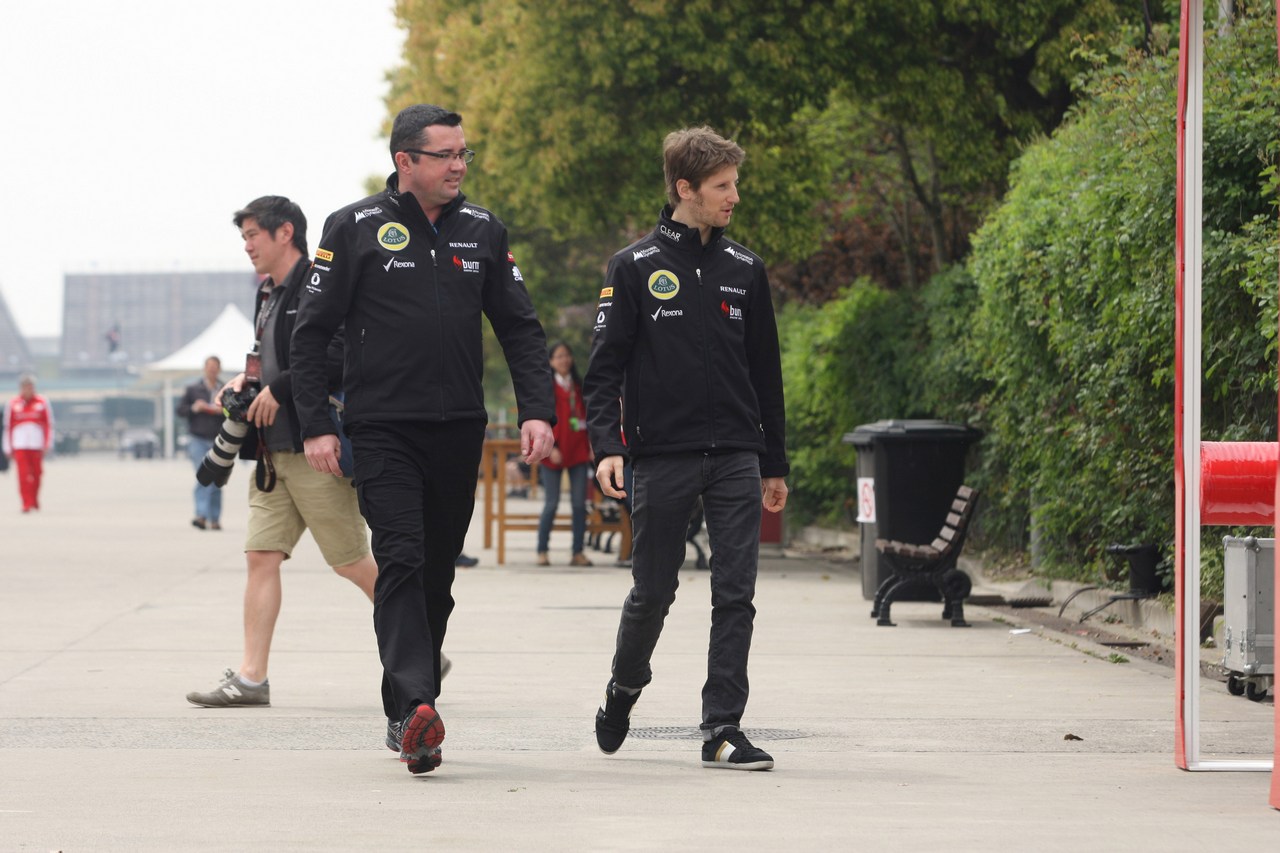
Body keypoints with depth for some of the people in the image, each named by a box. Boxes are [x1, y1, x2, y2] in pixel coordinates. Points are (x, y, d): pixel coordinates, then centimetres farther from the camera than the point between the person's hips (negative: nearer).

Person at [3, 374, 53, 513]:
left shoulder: (43, 403, 5)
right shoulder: (13, 405, 6)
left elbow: (49, 425, 7)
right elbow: (7, 427, 9)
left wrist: (47, 444, 1)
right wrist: (8, 448, 6)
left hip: (37, 444, 1)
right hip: (19, 445, -1)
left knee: (36, 474, 6)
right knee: (23, 475, -9)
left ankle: (34, 500, 26)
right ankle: (26, 503, -9)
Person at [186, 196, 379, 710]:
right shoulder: (270, 295, 17)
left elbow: (339, 356, -23)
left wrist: (278, 388, -18)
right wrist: (248, 379, 8)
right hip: (273, 453, 9)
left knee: (352, 562, -2)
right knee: (261, 556, 1)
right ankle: (251, 678, -1)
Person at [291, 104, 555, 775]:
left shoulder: (483, 232, 10)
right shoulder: (356, 230, -2)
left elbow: (520, 329, 12)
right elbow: (310, 332, 0)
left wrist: (536, 410, -2)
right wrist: (315, 425, -7)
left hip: (460, 431, 4)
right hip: (382, 430, -4)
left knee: (438, 574, 8)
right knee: (401, 562, -17)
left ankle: (406, 713, 19)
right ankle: (414, 708, -28)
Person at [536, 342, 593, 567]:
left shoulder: (578, 387, 13)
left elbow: (585, 416, 16)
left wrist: (590, 446, 6)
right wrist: (550, 447, -14)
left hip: (578, 450, 4)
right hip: (554, 453, -4)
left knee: (579, 503, -1)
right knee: (551, 503, -5)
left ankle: (578, 552, 3)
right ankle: (542, 551, 5)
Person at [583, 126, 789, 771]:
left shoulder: (745, 270, 10)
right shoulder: (635, 268, 0)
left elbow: (766, 373, 16)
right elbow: (604, 367, -1)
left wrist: (774, 465, 15)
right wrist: (606, 446, -15)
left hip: (736, 458, 3)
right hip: (661, 458, -3)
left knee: (735, 594, -4)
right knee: (653, 591, 6)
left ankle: (723, 729, -3)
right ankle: (625, 687, 33)